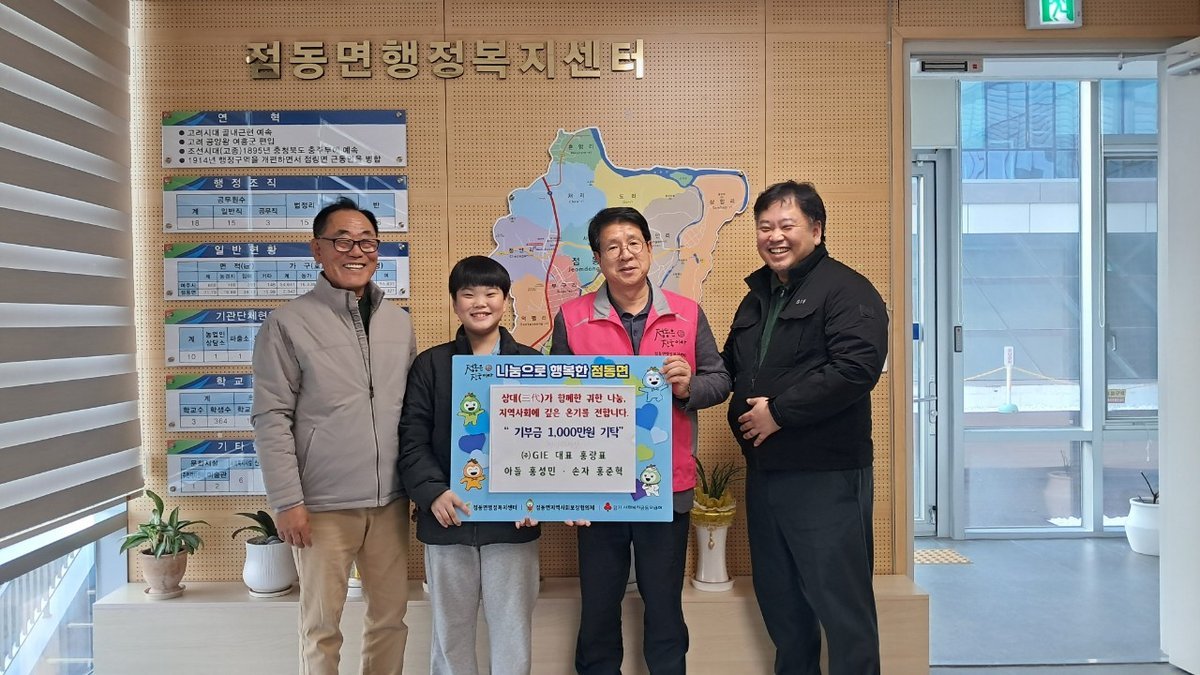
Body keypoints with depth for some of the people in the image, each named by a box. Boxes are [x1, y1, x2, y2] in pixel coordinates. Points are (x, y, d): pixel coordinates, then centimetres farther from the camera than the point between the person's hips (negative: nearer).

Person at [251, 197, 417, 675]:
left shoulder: (399, 322, 8)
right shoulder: (289, 324, -6)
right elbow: (271, 418, -8)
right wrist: (287, 500, -11)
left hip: (390, 501, 4)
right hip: (323, 505, -4)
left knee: (391, 617, 13)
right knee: (322, 625, 7)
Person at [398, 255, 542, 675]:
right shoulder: (430, 365, 6)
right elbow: (412, 438, 1)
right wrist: (432, 492, -14)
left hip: (513, 522, -1)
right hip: (448, 520, 1)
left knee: (513, 631, 6)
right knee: (450, 630, 13)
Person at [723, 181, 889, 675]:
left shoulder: (846, 291, -9)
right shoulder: (757, 297, 16)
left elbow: (857, 367, -23)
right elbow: (731, 368, 25)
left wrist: (779, 412, -19)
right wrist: (745, 413, 4)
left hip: (826, 476, -8)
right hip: (763, 472, 8)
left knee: (840, 602, -1)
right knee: (778, 599, 17)